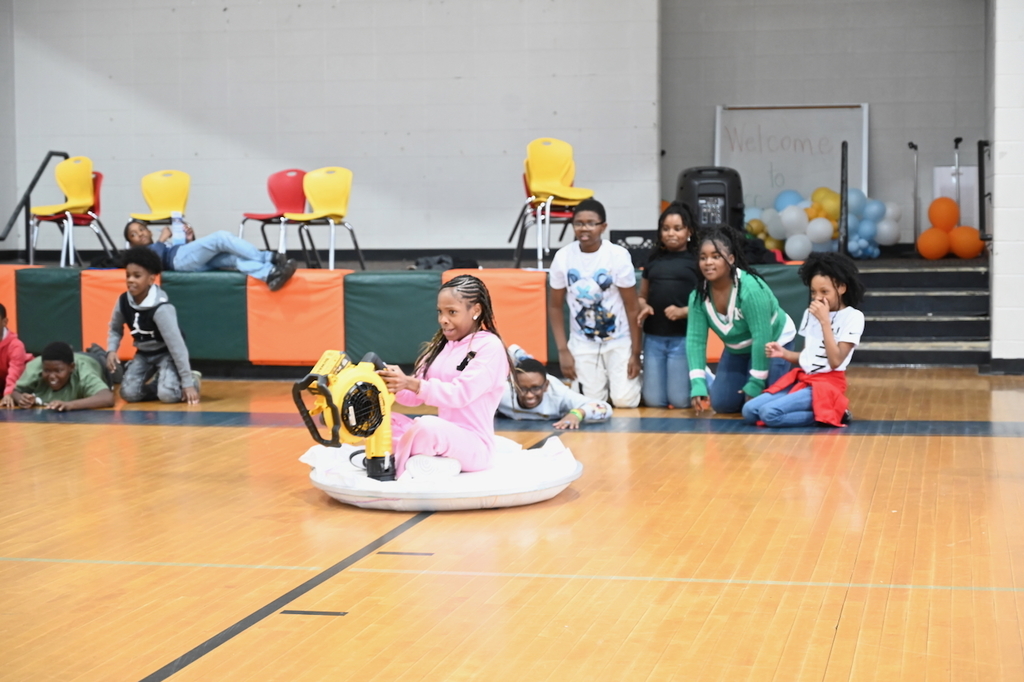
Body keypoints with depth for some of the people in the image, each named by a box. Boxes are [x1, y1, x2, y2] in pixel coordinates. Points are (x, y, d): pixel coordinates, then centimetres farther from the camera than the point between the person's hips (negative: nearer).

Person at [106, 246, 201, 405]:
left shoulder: (161, 308, -30)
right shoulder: (123, 301, -13)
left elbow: (177, 345, -29)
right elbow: (115, 329, 8)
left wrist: (187, 383, -29)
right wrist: (111, 351, -14)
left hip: (167, 354, -5)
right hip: (143, 353, 5)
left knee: (168, 395, -27)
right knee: (129, 394, -14)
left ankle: (192, 380, 6)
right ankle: (153, 377, 16)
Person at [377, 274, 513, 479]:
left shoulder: (490, 347, -9)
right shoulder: (442, 345, 13)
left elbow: (460, 394, -21)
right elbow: (417, 395, 7)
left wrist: (411, 383, -32)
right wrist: (396, 385, -16)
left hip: (474, 446, -8)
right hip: (442, 437, 8)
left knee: (428, 425, -36)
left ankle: (399, 464, -11)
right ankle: (437, 463, -18)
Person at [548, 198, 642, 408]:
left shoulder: (618, 256, -15)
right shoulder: (563, 257, -8)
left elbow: (632, 308, -9)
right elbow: (555, 306, 2)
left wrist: (635, 354, -9)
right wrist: (563, 351, -4)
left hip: (619, 341, -2)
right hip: (582, 343, 2)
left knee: (624, 401, -9)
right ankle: (582, 381, 27)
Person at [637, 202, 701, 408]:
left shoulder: (697, 259, 1)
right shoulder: (654, 259, 15)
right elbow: (642, 296, 20)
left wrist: (684, 311, -19)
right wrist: (644, 307, -3)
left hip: (684, 337, -4)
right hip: (653, 337, 4)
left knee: (680, 401, -5)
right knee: (653, 401, 3)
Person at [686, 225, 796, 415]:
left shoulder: (750, 289, -35)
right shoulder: (699, 294, -16)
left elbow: (762, 338, -32)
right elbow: (695, 338, -17)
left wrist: (755, 384, -27)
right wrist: (698, 384, -28)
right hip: (737, 349, 6)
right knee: (722, 404, 0)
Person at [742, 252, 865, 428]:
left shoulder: (853, 317, -8)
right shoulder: (810, 313, 13)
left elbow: (835, 361, -17)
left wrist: (825, 321, -19)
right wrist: (784, 353, -3)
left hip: (828, 384, -8)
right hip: (801, 379, 8)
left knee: (769, 413, -27)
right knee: (749, 411, -12)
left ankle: (830, 414, -10)